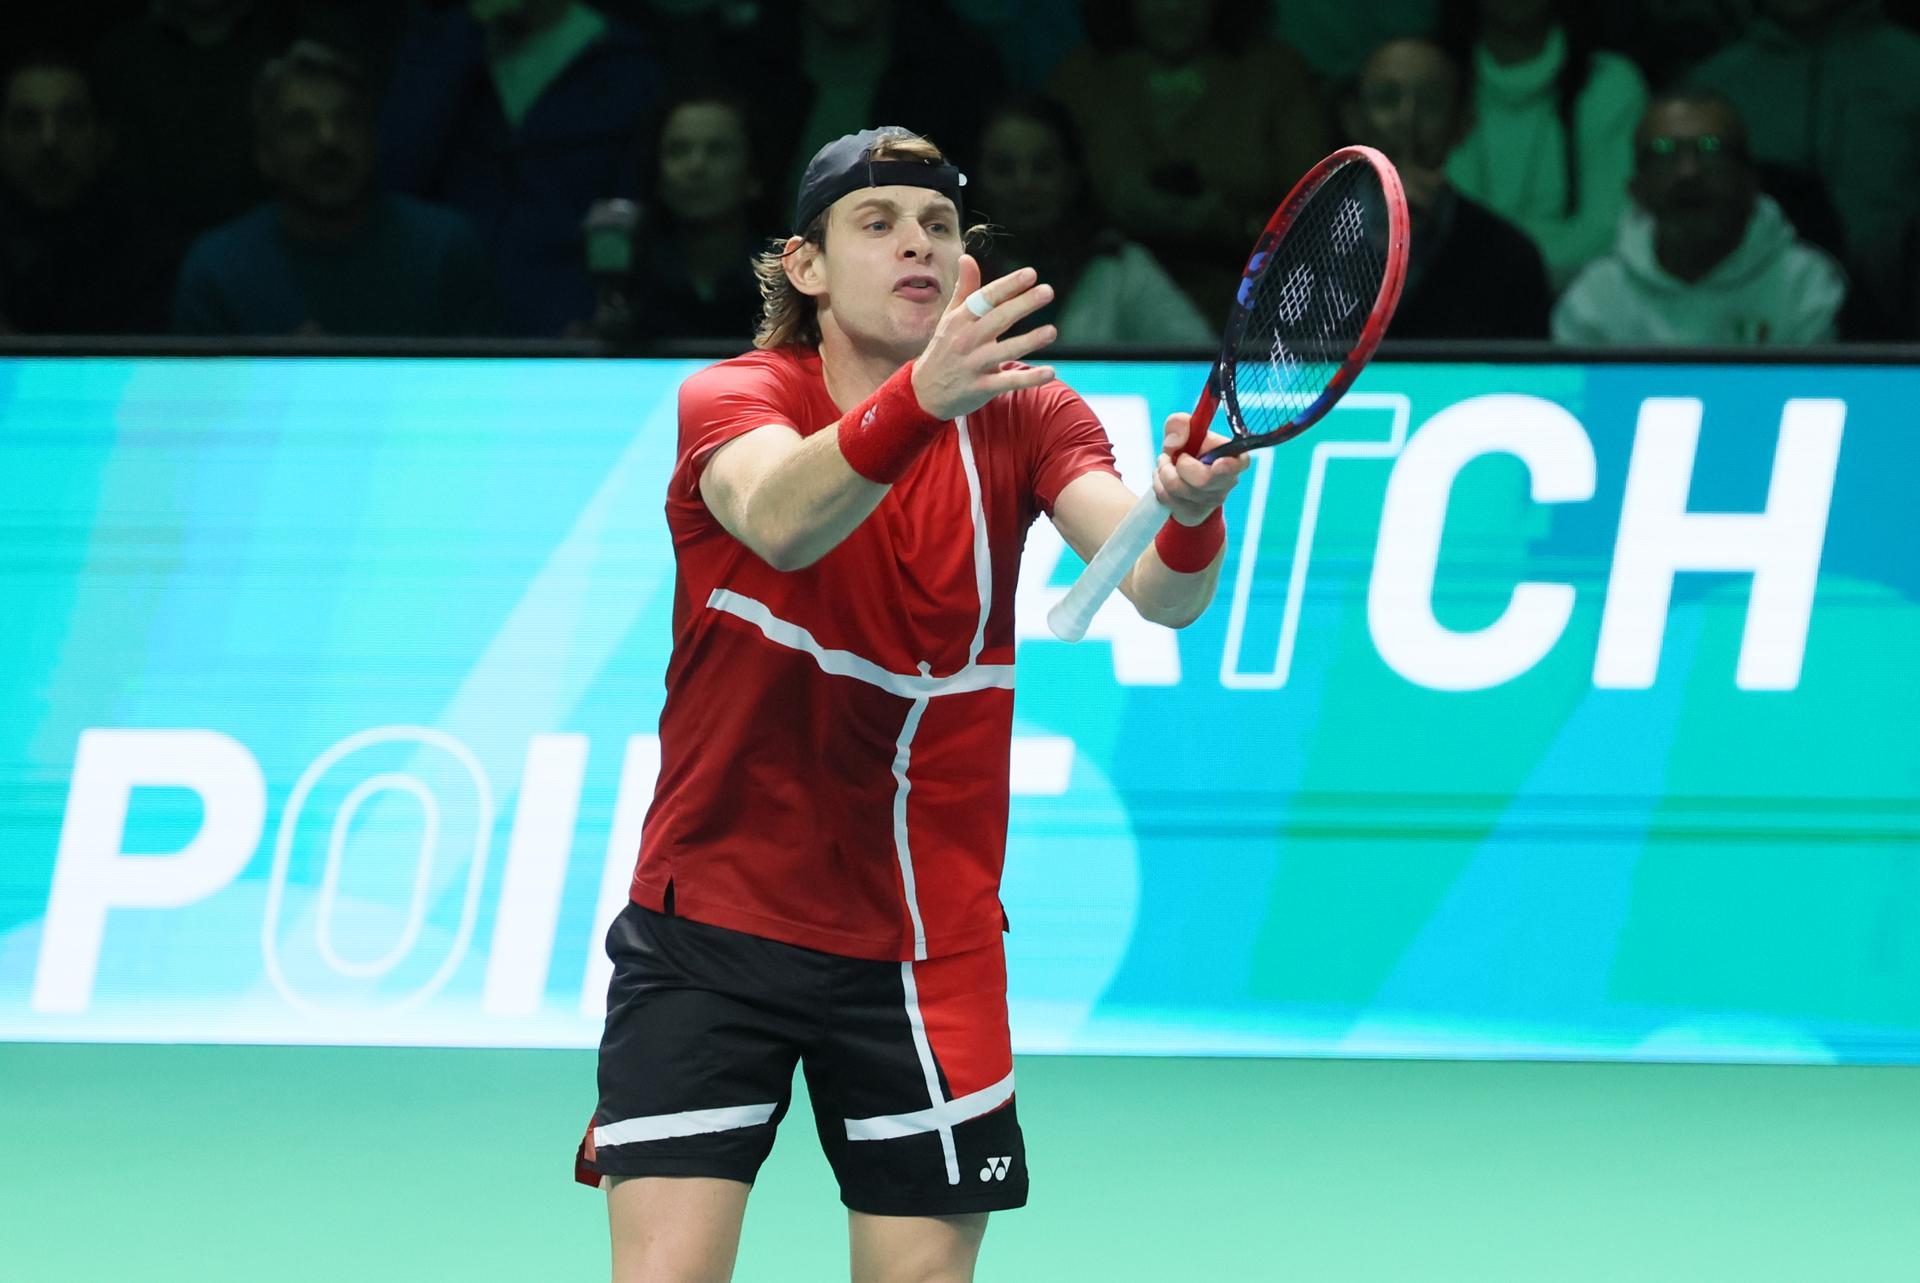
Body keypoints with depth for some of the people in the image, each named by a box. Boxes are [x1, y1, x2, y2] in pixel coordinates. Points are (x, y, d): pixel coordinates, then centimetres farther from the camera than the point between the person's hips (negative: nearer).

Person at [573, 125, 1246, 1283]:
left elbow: (1157, 590, -19)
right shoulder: (733, 402, -8)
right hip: (713, 919, -2)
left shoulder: (1022, 416, -1)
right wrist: (920, 398, -53)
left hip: (925, 947, 2)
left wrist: (1190, 514, -44)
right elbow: (782, 517, -33)